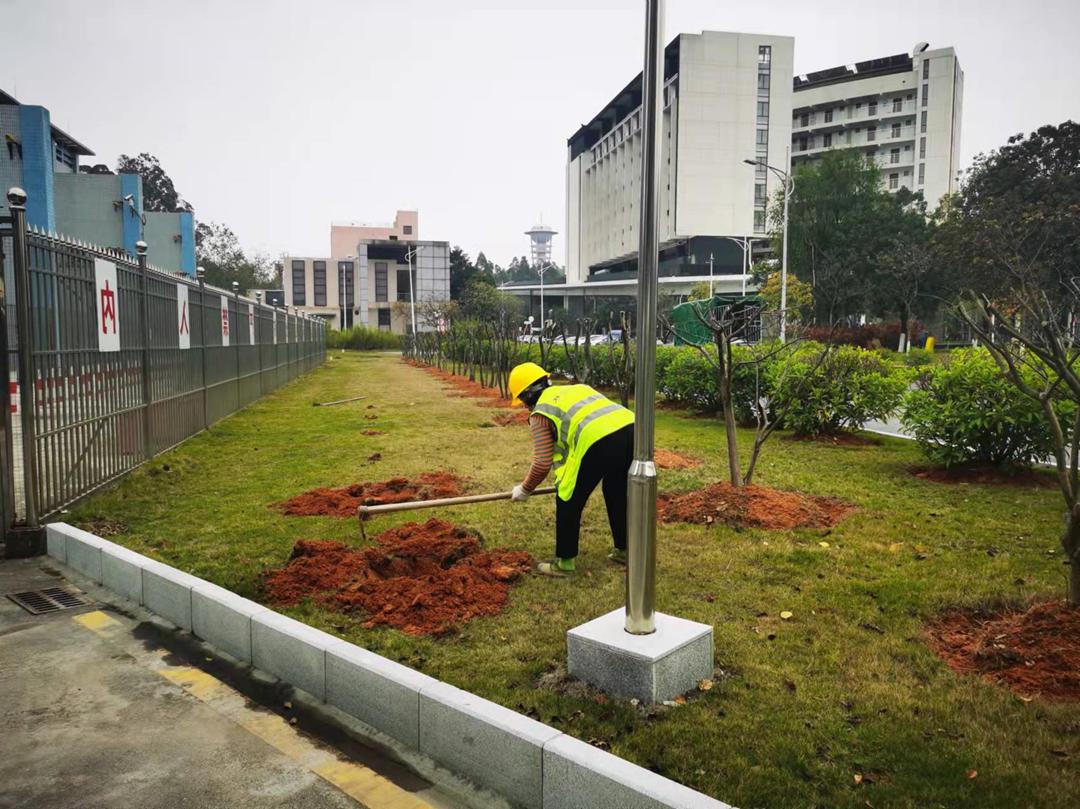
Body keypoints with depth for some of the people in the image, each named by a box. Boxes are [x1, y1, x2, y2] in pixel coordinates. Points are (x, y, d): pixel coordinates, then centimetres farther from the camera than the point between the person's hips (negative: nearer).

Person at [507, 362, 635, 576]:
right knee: (618, 495, 28)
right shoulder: (577, 389, 31)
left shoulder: (541, 412, 11)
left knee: (568, 504, 12)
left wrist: (524, 490, 23)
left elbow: (542, 464, 6)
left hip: (598, 443, -7)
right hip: (631, 428, 7)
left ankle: (564, 562, 22)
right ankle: (624, 550, 41)